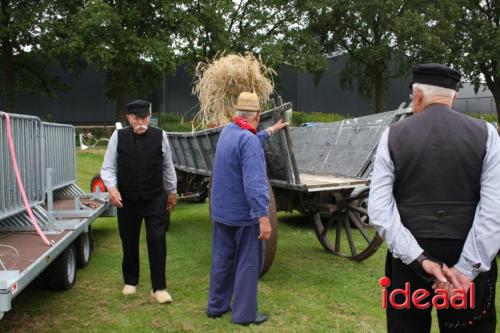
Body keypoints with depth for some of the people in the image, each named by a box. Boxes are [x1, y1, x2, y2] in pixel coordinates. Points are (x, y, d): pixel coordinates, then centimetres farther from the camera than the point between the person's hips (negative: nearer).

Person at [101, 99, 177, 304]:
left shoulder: (160, 136, -3)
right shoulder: (118, 137, -3)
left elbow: (168, 166, 9)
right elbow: (108, 168, 1)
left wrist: (172, 191, 16)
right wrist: (111, 187, -18)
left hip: (155, 199, -1)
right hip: (127, 200, 1)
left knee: (157, 241, -5)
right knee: (129, 242, 13)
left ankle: (159, 288, 7)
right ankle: (130, 281, 35)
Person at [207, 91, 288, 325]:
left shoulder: (227, 131, 5)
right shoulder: (248, 140, -22)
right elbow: (254, 184, -29)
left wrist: (270, 131, 39)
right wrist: (263, 217, -29)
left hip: (221, 211, 8)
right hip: (243, 214, -8)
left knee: (222, 260, 16)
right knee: (247, 263, 4)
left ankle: (216, 306, 27)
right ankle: (244, 314, 13)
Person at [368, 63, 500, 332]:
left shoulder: (393, 135, -2)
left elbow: (379, 207, -10)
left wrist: (419, 259, -12)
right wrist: (467, 268, -11)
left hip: (409, 258, 0)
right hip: (466, 257, 0)